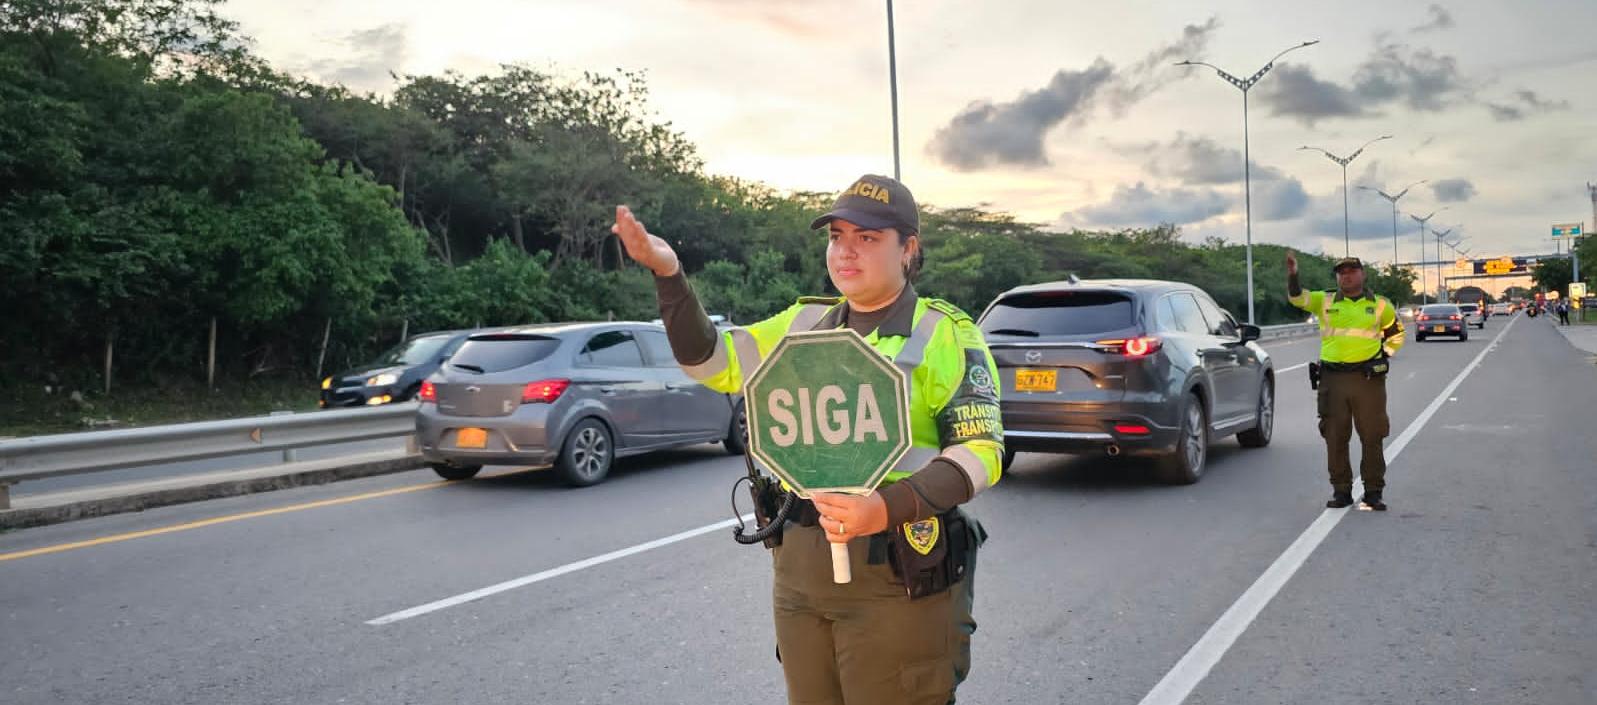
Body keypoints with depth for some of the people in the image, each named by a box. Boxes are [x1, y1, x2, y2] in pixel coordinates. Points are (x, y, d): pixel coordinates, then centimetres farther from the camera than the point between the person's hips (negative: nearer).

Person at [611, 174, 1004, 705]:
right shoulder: (805, 322, 10)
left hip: (897, 578, -5)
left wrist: (889, 508, -27)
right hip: (798, 570, 5)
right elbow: (712, 362, 13)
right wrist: (668, 273, -1)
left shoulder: (945, 333, -6)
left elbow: (980, 450, -12)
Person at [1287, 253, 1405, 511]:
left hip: (1368, 378, -1)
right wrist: (1293, 275, -22)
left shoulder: (1379, 305, 9)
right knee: (1335, 438, 5)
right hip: (1332, 379, 1)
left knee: (1372, 437, 2)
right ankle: (1341, 490, 15)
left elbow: (1396, 333, 20)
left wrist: (1383, 356, 7)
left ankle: (1374, 492, 11)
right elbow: (1296, 297, -6)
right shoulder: (1325, 301, 8)